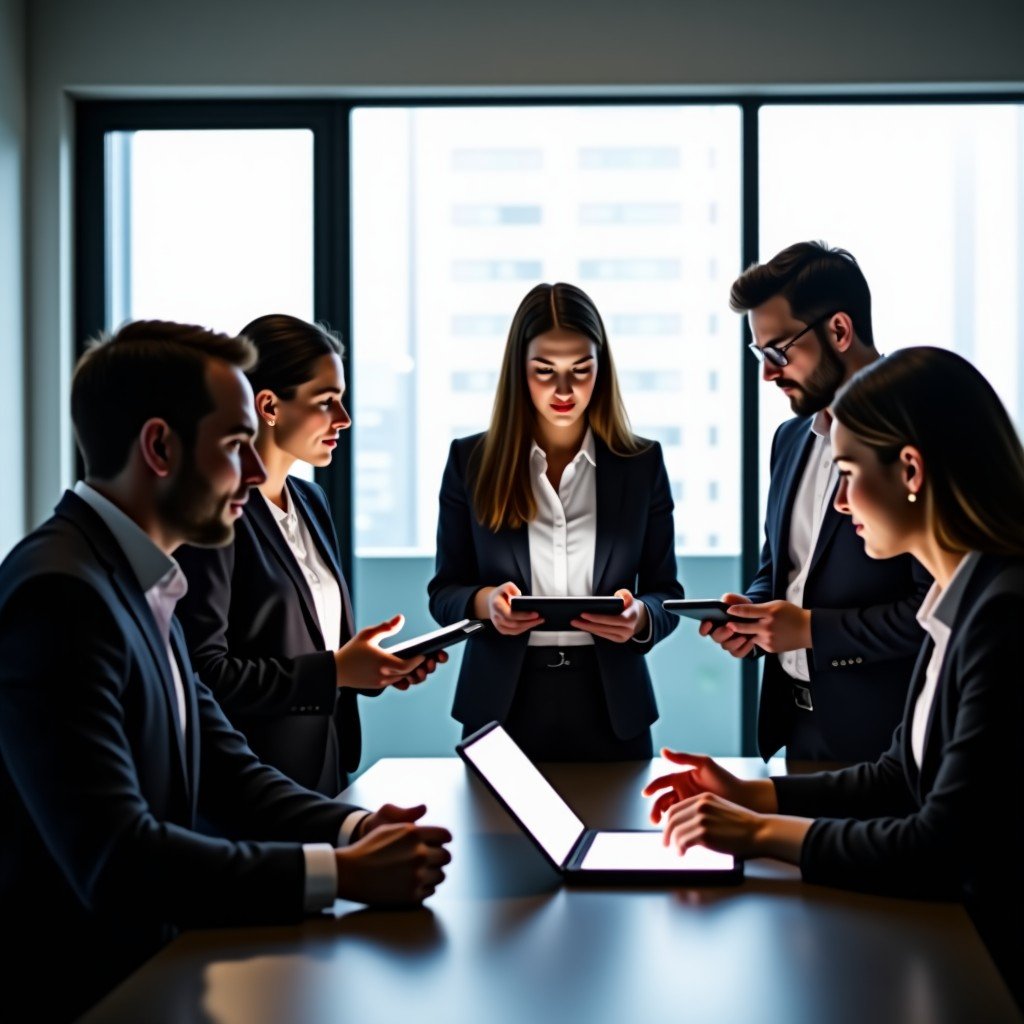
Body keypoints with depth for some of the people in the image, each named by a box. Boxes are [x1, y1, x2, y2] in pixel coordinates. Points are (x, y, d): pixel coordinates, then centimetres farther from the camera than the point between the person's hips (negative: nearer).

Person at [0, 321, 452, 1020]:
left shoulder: (138, 581, 10)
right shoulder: (58, 594, -20)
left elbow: (225, 768, 9)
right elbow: (114, 859, -26)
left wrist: (356, 829, -9)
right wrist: (343, 872, -23)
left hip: (148, 954, 8)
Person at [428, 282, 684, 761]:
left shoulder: (642, 464, 2)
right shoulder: (472, 461, 1)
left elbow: (667, 594, 3)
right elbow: (443, 592, 3)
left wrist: (639, 617, -19)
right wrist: (485, 602, -18)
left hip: (610, 708, 0)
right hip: (504, 704, 0)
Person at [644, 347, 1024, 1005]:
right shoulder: (962, 599, 8)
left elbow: (944, 850, -23)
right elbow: (901, 778, 16)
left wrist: (764, 833, -14)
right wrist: (752, 796, 8)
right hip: (958, 929, 8)